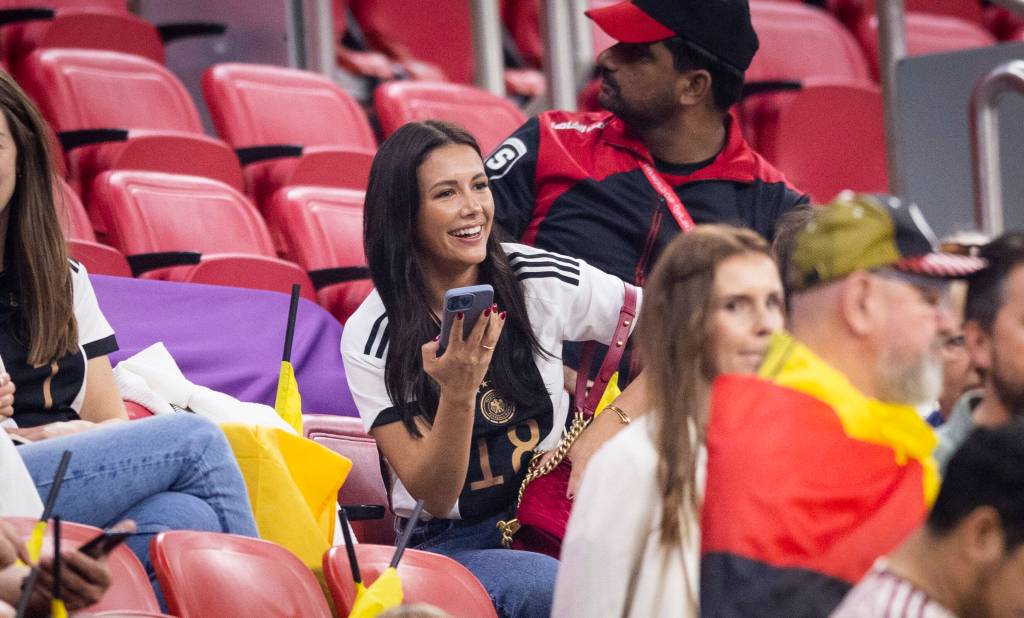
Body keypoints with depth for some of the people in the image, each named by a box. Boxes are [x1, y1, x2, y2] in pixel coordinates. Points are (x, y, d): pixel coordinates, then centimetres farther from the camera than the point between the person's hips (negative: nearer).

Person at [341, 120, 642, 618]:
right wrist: (458, 394, -28)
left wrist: (612, 422, -13)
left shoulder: (539, 281, -4)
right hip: (450, 543, -2)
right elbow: (434, 497, -11)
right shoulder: (370, 338, -8)